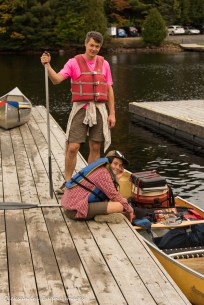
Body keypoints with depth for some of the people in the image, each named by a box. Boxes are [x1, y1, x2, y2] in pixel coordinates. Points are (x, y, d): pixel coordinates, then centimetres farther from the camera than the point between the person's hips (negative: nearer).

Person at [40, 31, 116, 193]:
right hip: (80, 109, -3)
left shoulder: (104, 64, 9)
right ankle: (68, 182, 7)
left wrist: (112, 113, 5)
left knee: (95, 148, 6)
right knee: (72, 147, -7)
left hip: (100, 110, 3)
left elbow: (109, 90, 10)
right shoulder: (74, 62, 0)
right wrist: (47, 65, -30)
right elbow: (56, 79, -13)